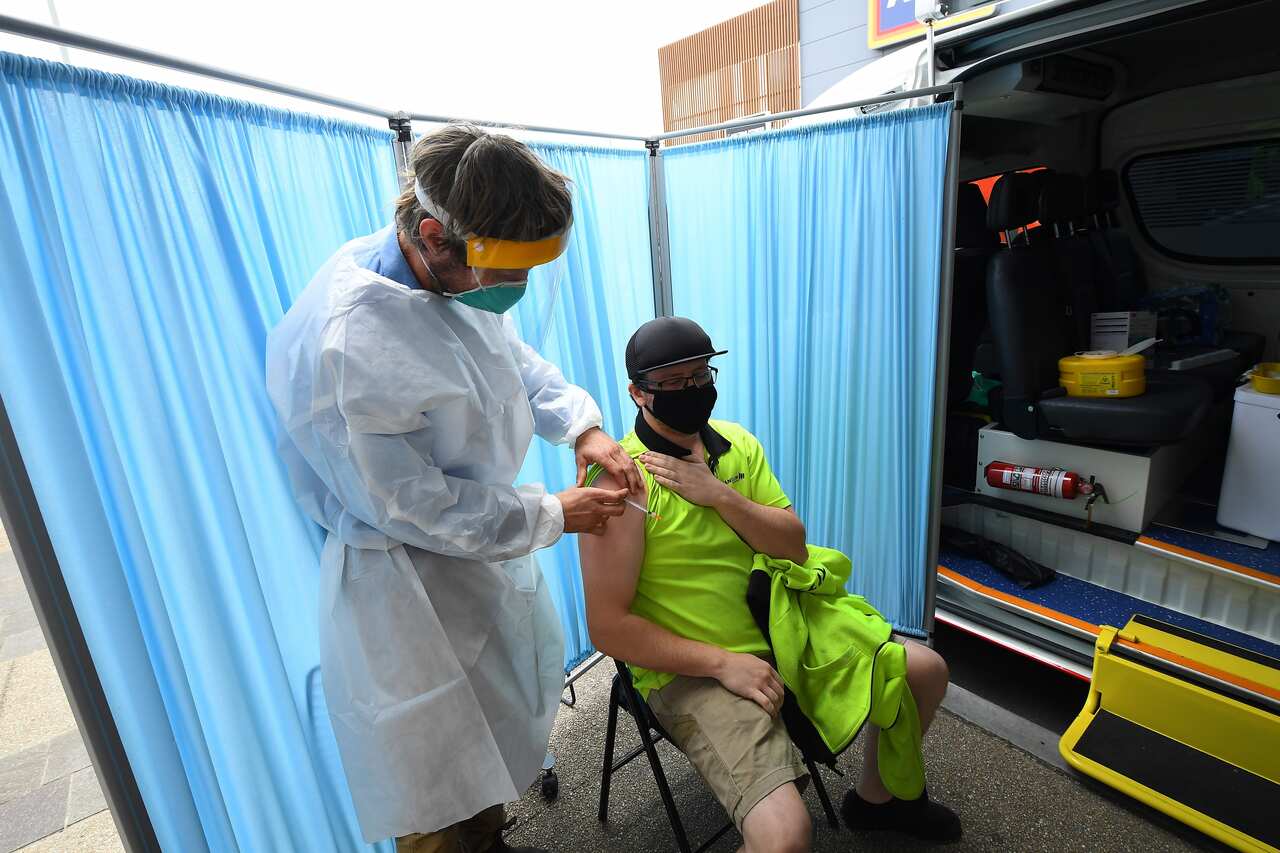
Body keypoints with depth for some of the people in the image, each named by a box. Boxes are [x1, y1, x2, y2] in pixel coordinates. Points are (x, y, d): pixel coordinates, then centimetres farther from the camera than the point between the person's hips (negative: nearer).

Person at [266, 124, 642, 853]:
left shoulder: (456, 276, -9)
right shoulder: (347, 343, -33)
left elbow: (518, 359, 8)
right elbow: (411, 506, -26)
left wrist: (584, 426, -8)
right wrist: (553, 516, -18)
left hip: (485, 545, 9)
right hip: (411, 585, -8)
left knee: (494, 739, 32)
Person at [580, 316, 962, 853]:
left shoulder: (739, 443, 2)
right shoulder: (622, 481, -19)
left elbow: (795, 546, -1)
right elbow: (608, 627, -19)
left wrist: (719, 495, -17)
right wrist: (724, 663, -20)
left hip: (776, 624, 7)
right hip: (691, 670, -7)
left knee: (925, 669, 11)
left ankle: (876, 796, 37)